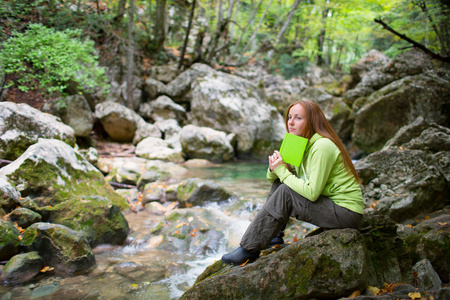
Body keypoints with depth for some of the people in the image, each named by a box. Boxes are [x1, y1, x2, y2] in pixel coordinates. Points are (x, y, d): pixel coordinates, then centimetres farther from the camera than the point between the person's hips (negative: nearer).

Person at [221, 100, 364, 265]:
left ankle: (250, 248, -15)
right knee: (279, 181, 4)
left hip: (346, 213, -9)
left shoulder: (322, 146, -20)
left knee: (285, 191, -22)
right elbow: (271, 177, 12)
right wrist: (275, 168, -12)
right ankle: (273, 237, 3)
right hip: (329, 203, 9)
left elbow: (312, 192, -27)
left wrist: (283, 171, -18)